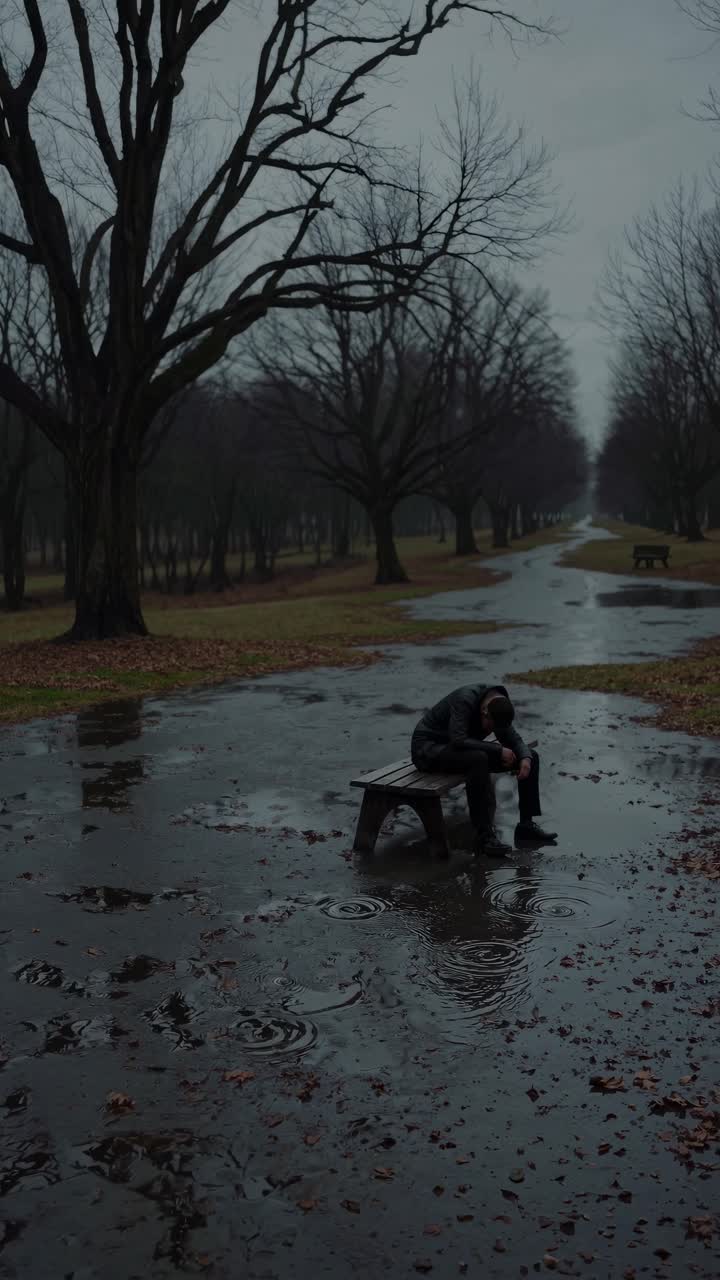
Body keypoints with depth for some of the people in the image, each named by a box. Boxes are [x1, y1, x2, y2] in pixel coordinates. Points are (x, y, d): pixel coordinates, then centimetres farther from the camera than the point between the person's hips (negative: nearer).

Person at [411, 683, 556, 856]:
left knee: (531, 757, -2)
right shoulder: (465, 700, -30)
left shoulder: (498, 706, -6)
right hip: (429, 748, -8)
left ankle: (526, 824, 3)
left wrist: (525, 759, -22)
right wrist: (498, 749, -31)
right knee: (478, 759, -40)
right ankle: (484, 835, -32)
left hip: (462, 750, 8)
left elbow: (514, 740, 0)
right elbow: (458, 741, -38)